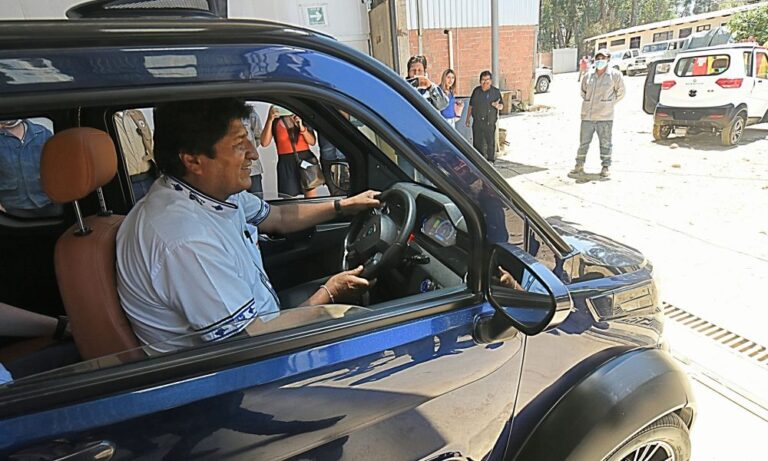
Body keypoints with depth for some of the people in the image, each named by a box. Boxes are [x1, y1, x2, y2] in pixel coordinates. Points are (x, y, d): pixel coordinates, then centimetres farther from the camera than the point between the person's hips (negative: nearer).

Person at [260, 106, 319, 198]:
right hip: (286, 164, -1)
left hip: (306, 159, 1)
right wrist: (270, 120, -14)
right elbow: (264, 143, -9)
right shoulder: (275, 121, 5)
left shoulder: (300, 117, 9)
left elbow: (312, 142, 5)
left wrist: (302, 128, -11)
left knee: (312, 199, -2)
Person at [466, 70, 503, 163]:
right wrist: (468, 119, 11)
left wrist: (497, 106, -19)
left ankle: (490, 160, 12)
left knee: (490, 142, 1)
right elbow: (471, 106, 12)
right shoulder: (476, 90, 6)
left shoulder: (496, 91, 0)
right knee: (477, 142, 8)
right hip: (477, 122, 2)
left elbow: (501, 106, 5)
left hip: (490, 122, -2)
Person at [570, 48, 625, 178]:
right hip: (587, 116, 3)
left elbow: (620, 92, 9)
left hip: (605, 117, -3)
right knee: (583, 142, 7)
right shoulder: (588, 75, 6)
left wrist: (609, 103, 6)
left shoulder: (615, 75, -2)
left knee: (605, 143, 5)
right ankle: (579, 166, 16)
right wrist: (588, 103, 12)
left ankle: (606, 167, 14)